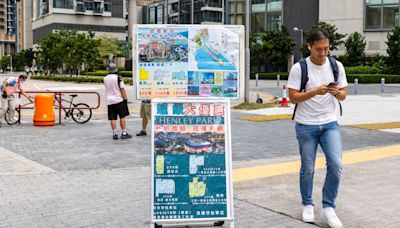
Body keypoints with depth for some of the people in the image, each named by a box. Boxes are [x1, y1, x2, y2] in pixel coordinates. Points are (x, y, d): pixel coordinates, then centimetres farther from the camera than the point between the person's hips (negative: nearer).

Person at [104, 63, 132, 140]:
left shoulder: (105, 79, 5)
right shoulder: (118, 77, -10)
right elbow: (122, 89, -10)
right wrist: (125, 98, -4)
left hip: (110, 101, 4)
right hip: (119, 99, -4)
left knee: (112, 118, 4)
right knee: (122, 117, 2)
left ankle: (114, 133, 4)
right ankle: (123, 133, 3)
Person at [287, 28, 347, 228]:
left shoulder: (337, 66, 3)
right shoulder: (299, 68, -8)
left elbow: (343, 96, 7)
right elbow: (293, 97, -10)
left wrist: (337, 92, -16)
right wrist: (315, 92, -24)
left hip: (329, 123, 3)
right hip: (306, 125, -2)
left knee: (335, 164, -9)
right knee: (308, 169, 7)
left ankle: (328, 207, 6)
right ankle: (307, 205, 27)